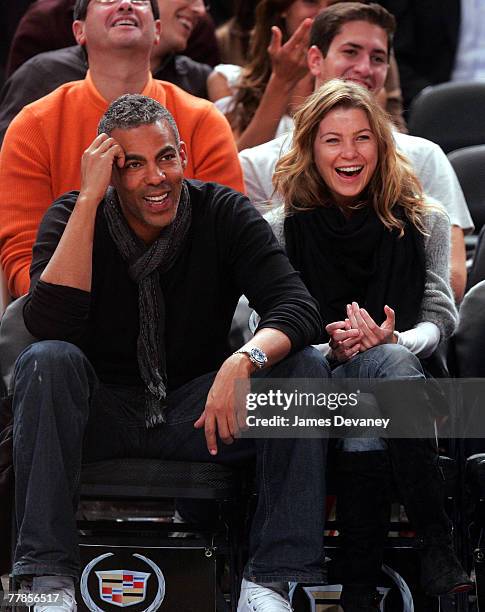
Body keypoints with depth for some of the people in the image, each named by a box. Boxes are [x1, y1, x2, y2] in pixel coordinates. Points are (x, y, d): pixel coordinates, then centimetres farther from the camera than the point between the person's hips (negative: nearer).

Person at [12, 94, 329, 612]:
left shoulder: (223, 214, -7)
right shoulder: (73, 217, -8)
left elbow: (298, 308, -19)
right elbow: (49, 325, -26)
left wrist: (244, 360, -41)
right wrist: (89, 199, -27)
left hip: (198, 411, 1)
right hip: (104, 410, -1)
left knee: (305, 369, -23)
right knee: (47, 361, -32)